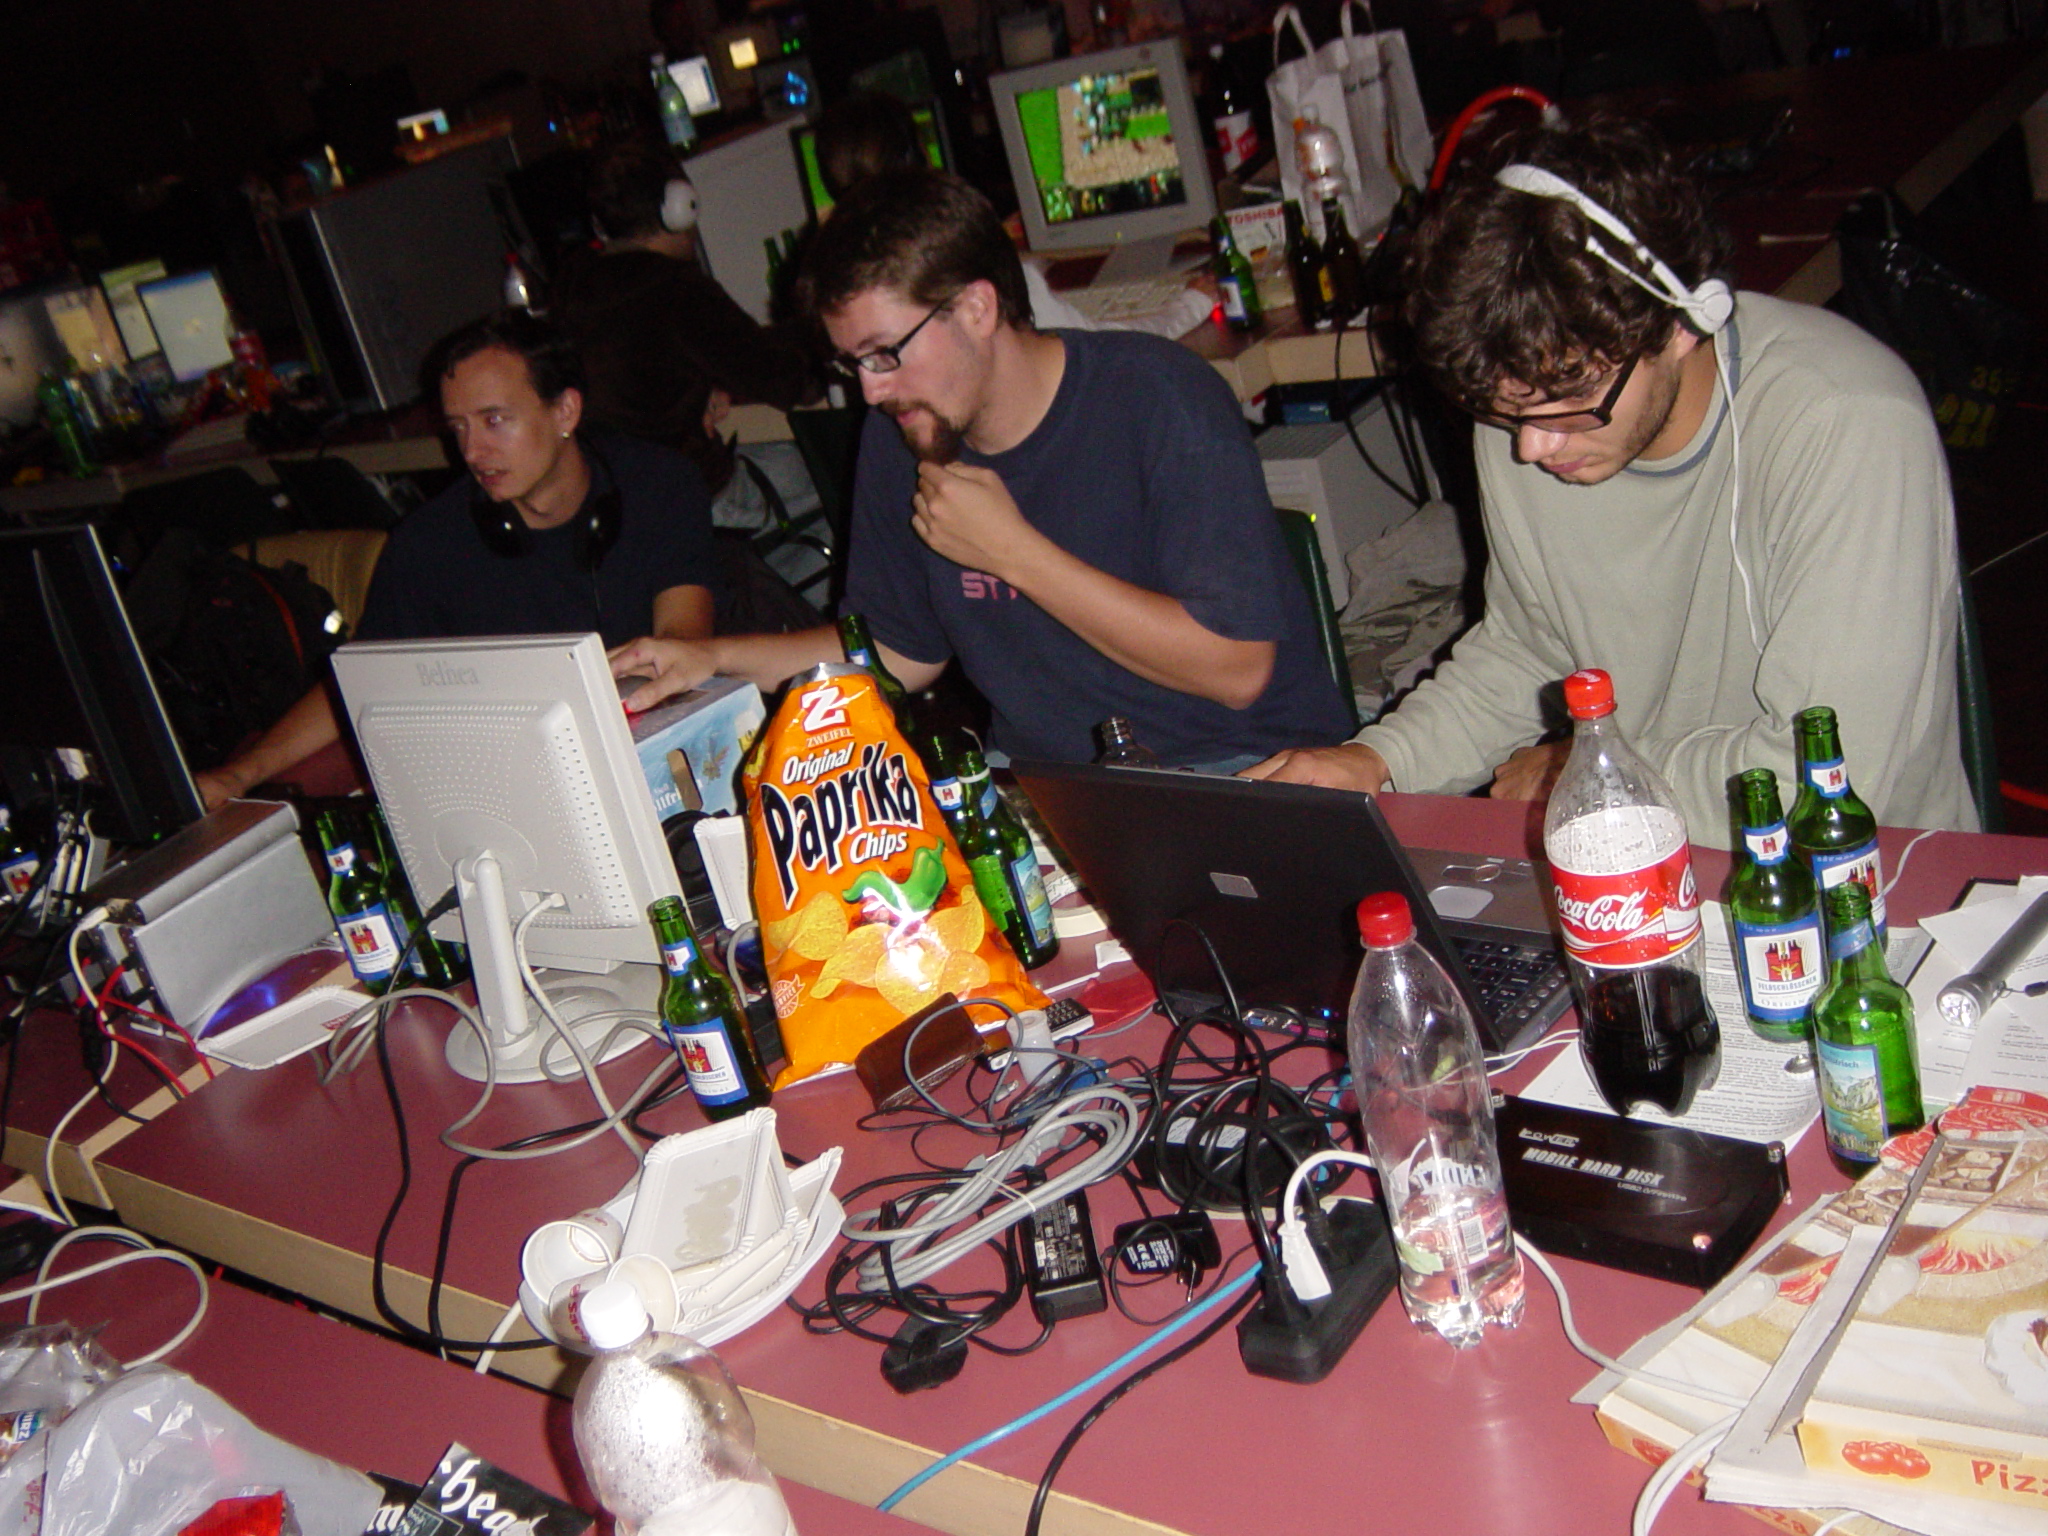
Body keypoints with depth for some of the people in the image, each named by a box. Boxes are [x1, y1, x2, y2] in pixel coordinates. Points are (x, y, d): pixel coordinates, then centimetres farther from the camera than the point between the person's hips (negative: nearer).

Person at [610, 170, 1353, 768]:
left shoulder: (1160, 397, -16)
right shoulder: (898, 441, 2)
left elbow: (1236, 669, -21)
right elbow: (902, 649, 18)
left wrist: (1012, 549, -19)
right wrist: (713, 658, 5)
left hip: (1246, 772, -5)